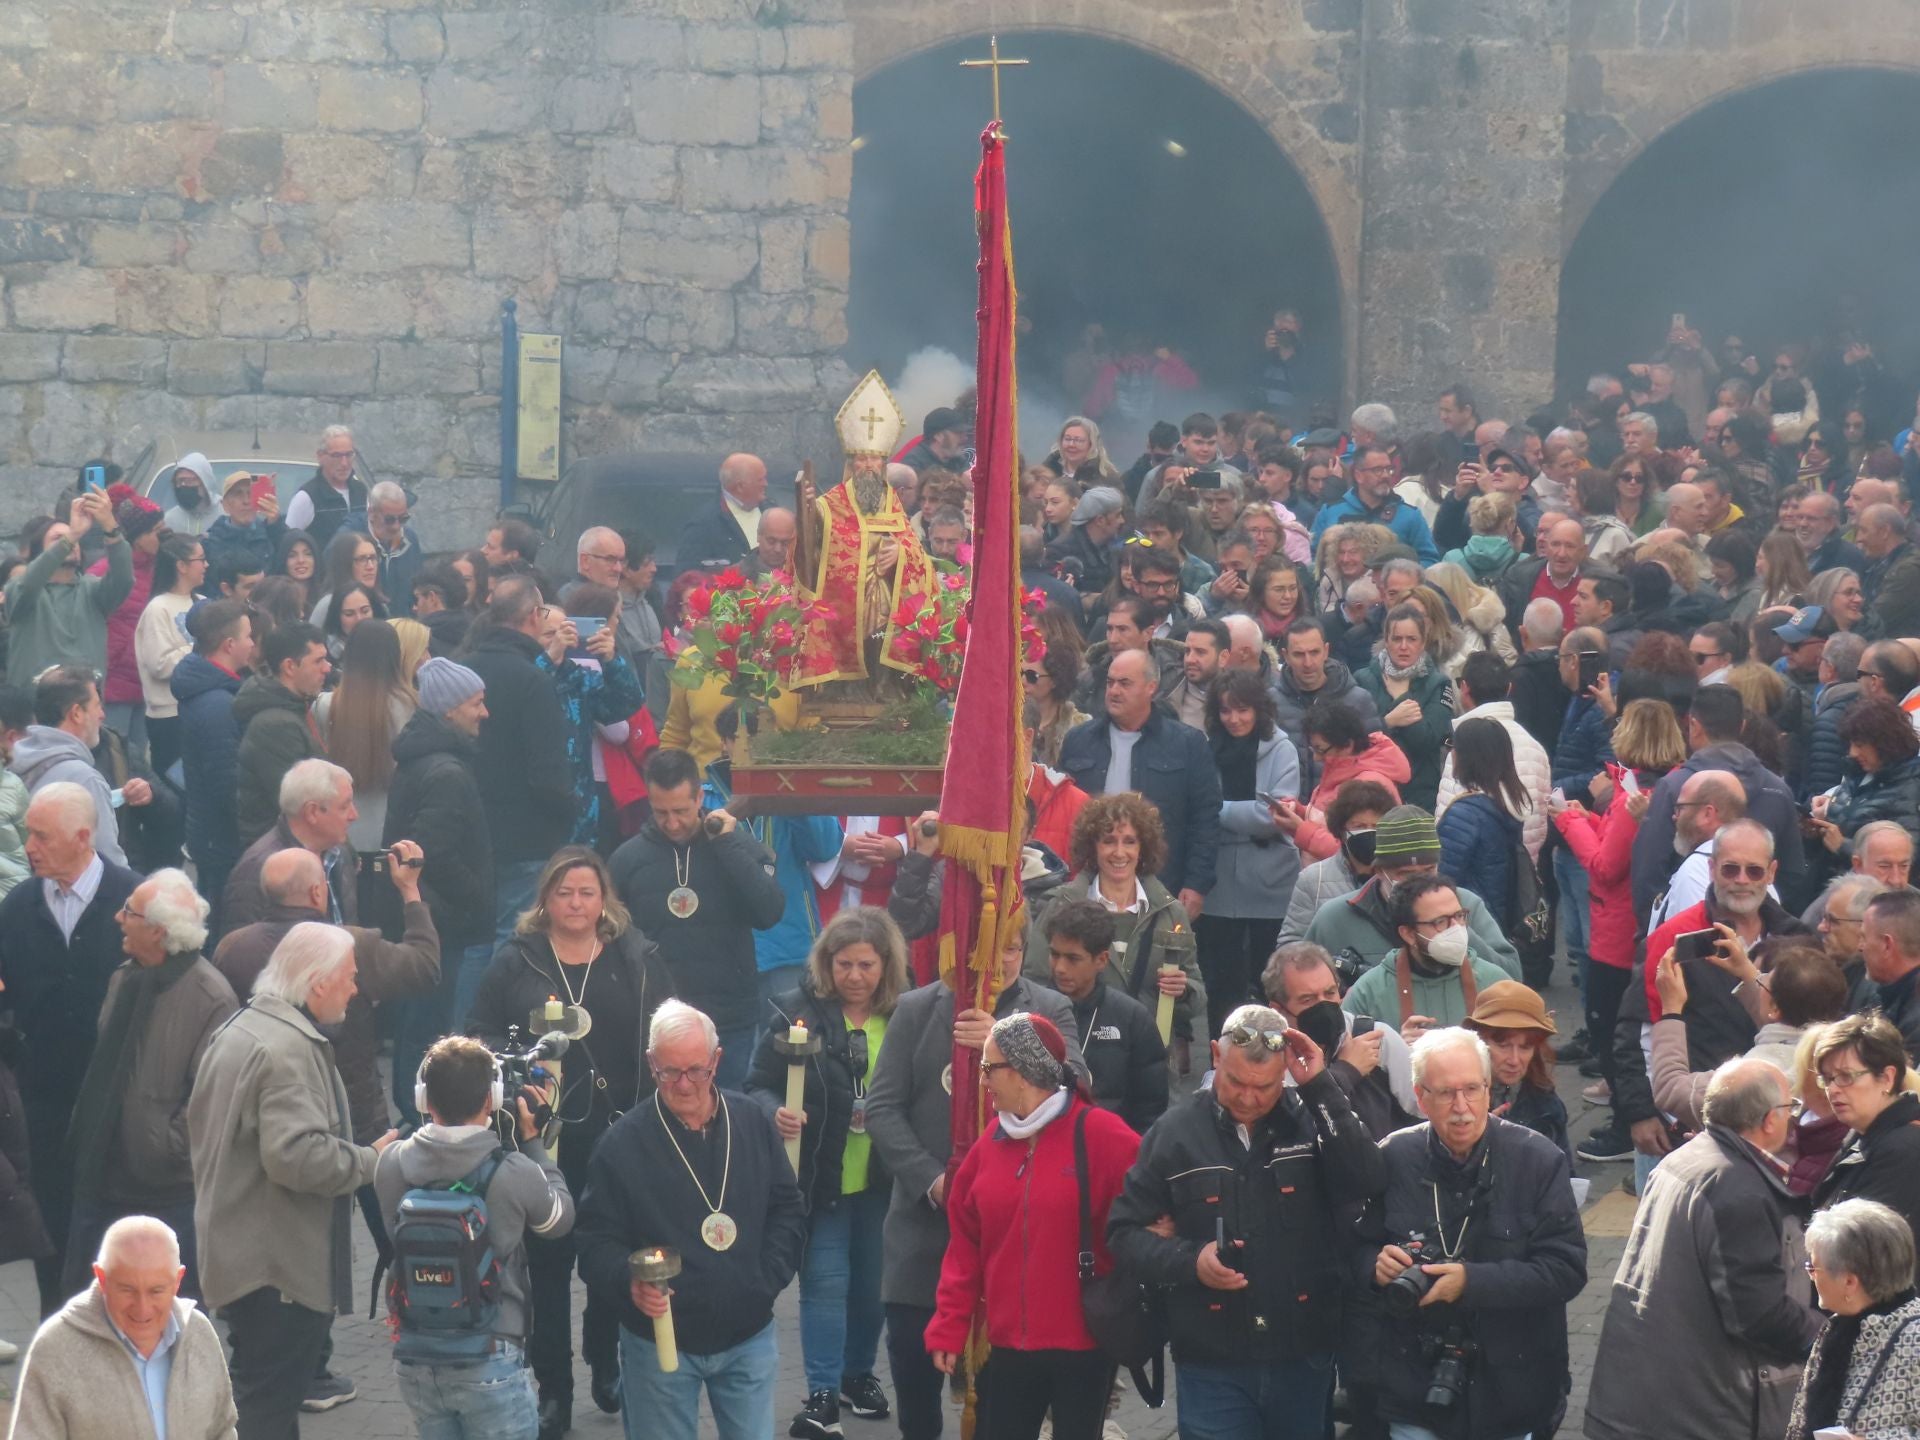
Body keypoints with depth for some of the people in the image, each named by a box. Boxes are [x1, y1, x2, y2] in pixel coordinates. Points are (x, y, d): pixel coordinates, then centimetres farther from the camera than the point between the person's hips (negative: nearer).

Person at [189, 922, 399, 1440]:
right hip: (282, 1265, -11)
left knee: (262, 1396, 19)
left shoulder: (235, 1030, 13)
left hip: (237, 1253, 11)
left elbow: (202, 1123, 25)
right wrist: (370, 1160, -15)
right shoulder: (288, 1048, -22)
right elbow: (297, 1155, -30)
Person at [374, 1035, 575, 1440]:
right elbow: (561, 1218, 3)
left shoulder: (391, 1163, -9)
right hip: (489, 1364, -4)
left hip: (416, 1361, 4)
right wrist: (532, 1141, 9)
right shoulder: (515, 1174, -17)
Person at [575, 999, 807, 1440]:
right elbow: (596, 1239, -8)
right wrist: (629, 1282, -28)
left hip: (748, 1338, 3)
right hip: (659, 1342, -3)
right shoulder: (623, 1144, -10)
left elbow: (788, 1210, 9)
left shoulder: (754, 1124, 1)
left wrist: (768, 1279, -4)